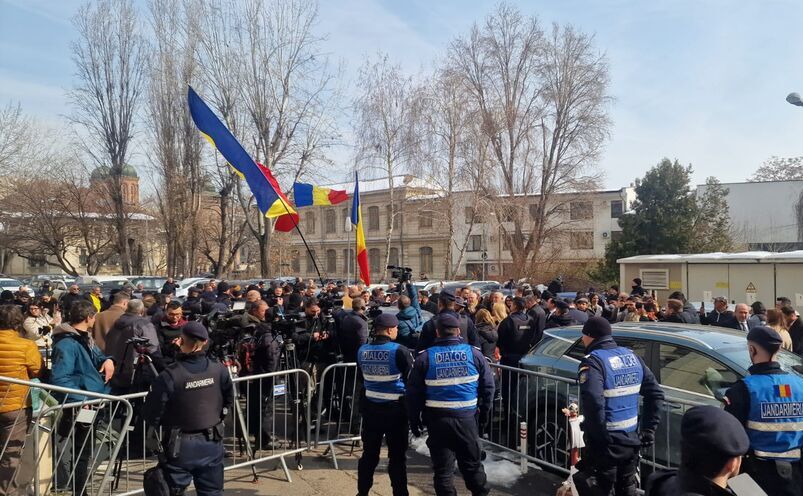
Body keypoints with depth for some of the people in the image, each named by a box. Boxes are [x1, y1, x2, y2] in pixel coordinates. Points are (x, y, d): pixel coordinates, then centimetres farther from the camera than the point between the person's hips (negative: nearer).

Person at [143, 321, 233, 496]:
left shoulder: (169, 375, -20)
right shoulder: (218, 370, -8)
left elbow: (152, 413, -13)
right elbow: (228, 400, 5)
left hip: (180, 446, -3)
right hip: (212, 442, 3)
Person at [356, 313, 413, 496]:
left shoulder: (362, 350, -1)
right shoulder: (400, 351, -17)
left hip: (370, 407, 5)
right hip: (395, 408, -5)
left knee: (369, 453, 17)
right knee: (397, 456, 7)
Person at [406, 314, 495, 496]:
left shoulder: (425, 357, -5)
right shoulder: (474, 353, -2)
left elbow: (413, 393, -3)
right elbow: (488, 386, 2)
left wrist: (414, 420, 6)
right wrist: (484, 414, 13)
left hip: (438, 420, -1)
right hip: (467, 418, 1)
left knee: (442, 469, 8)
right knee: (472, 465, 18)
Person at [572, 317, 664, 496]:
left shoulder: (593, 361, -17)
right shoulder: (632, 356, 6)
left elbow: (593, 404, -31)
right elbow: (656, 393, 9)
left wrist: (602, 439, -19)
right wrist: (649, 431, 8)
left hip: (605, 446, -7)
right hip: (631, 441, 7)